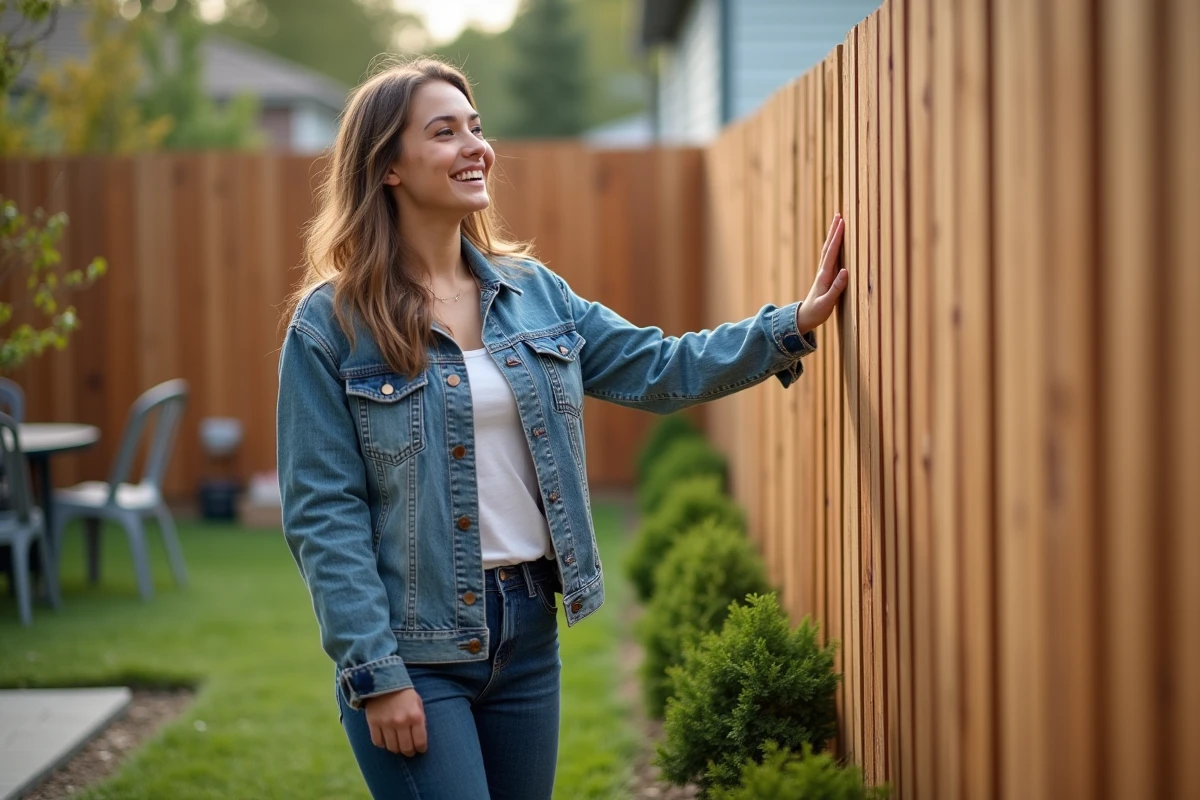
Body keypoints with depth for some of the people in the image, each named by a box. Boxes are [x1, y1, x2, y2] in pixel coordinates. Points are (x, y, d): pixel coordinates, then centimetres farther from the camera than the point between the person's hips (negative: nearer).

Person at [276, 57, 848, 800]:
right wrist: (375, 676, -15)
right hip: (413, 647, -5)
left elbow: (658, 369, 8)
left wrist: (794, 325, -3)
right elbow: (324, 516, -11)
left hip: (529, 628, 5)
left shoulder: (533, 292, 6)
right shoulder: (330, 324, -9)